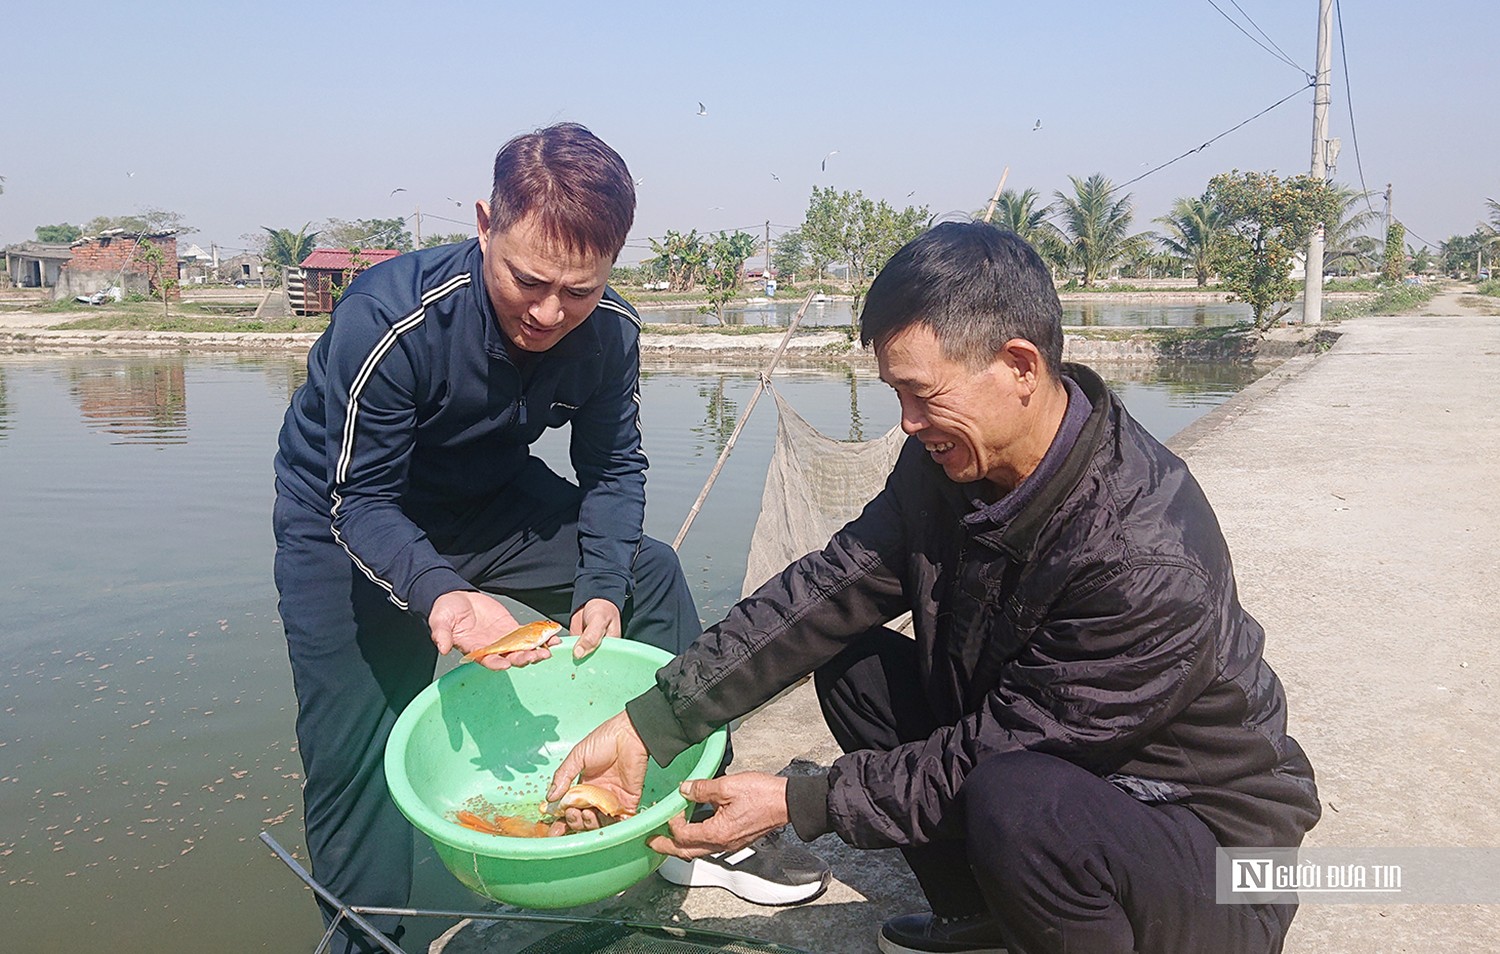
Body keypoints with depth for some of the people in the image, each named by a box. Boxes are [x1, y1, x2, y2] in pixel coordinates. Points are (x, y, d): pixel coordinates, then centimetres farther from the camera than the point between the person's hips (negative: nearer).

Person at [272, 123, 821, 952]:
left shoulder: (609, 333, -21)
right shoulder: (385, 319, -34)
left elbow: (614, 470, -7)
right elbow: (361, 504, -28)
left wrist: (602, 587, -22)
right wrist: (438, 593, -47)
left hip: (487, 501, 4)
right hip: (344, 526, -4)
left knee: (651, 576, -6)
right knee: (355, 767, -7)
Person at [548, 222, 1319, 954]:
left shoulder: (1147, 560, -32)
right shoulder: (947, 461, -9)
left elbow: (994, 754, -26)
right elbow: (827, 592, -10)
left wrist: (795, 804, -21)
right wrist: (646, 727, -14)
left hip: (1214, 862, -7)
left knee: (1017, 804, -37)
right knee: (853, 666, -1)